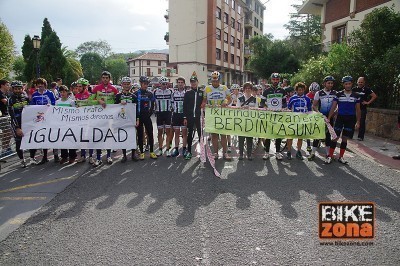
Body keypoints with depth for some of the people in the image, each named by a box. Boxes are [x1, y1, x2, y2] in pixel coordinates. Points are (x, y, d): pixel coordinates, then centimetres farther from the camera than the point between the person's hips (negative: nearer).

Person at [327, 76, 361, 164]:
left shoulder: (356, 96, 5)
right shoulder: (338, 94, 0)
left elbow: (358, 110, 9)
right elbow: (333, 107, -2)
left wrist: (358, 121, 3)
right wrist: (328, 118, -10)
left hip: (350, 119, 2)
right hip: (340, 118, -2)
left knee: (345, 139, 7)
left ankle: (341, 157, 17)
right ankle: (330, 156, 1)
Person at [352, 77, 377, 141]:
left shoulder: (367, 89, -3)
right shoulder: (354, 89, 6)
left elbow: (375, 96, -4)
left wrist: (368, 102, -7)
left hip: (362, 109, -3)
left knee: (362, 123, -2)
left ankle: (361, 136, 4)